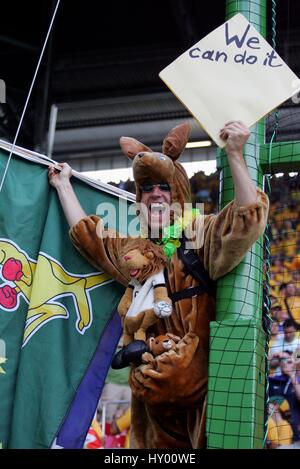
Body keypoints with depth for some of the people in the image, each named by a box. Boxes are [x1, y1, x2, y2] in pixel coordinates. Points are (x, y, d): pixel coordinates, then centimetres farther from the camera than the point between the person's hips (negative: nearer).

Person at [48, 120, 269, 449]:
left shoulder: (200, 233, -2)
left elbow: (249, 216, -18)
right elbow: (85, 231, 22)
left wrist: (234, 154, -27)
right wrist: (63, 185, 27)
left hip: (194, 358, -6)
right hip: (151, 365, 6)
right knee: (162, 436, 10)